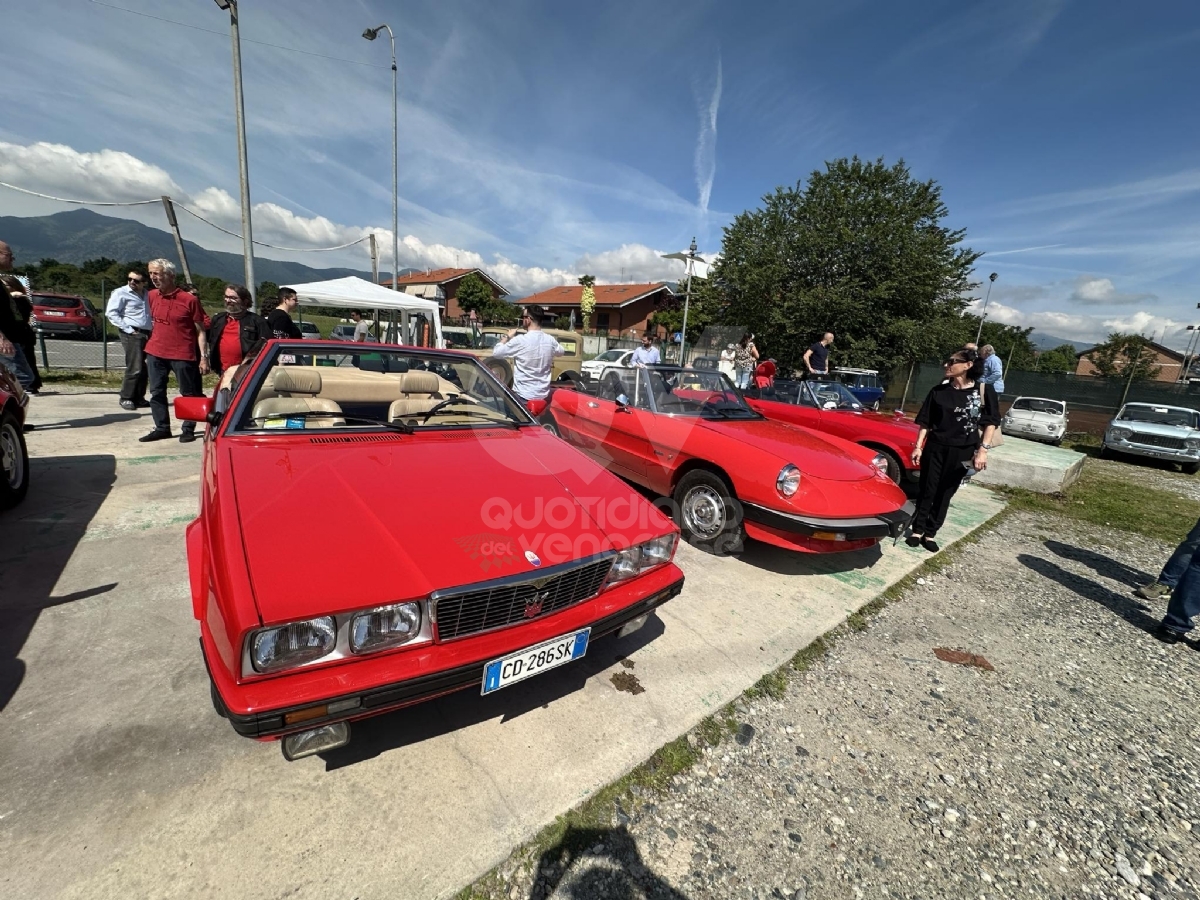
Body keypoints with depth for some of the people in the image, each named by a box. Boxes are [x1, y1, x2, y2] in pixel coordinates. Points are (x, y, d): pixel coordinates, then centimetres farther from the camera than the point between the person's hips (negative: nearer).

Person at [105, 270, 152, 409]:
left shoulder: (146, 294, 19)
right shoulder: (121, 293, -1)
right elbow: (110, 312, -8)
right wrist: (128, 329, -14)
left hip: (147, 334, 6)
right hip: (132, 334, -6)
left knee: (143, 369, 8)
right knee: (135, 368, -11)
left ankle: (138, 398, 16)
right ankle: (126, 398, -1)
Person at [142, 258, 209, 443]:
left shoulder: (189, 299, -9)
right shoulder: (152, 296, 8)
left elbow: (201, 331, -8)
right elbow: (154, 321, 23)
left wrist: (204, 357, -13)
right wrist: (154, 341, 17)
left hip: (182, 355, -6)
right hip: (155, 353, 6)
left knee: (189, 394, 2)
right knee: (156, 393, 9)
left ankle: (188, 429, 12)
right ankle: (162, 428, 18)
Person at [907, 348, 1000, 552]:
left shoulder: (984, 390, -5)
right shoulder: (939, 390, 0)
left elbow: (991, 422, -2)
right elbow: (925, 421, 4)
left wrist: (983, 449, -11)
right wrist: (918, 446, -1)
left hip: (961, 452, -1)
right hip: (935, 448, 1)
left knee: (945, 494, 8)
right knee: (927, 491, 5)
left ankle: (930, 534, 19)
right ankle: (917, 531, 16)